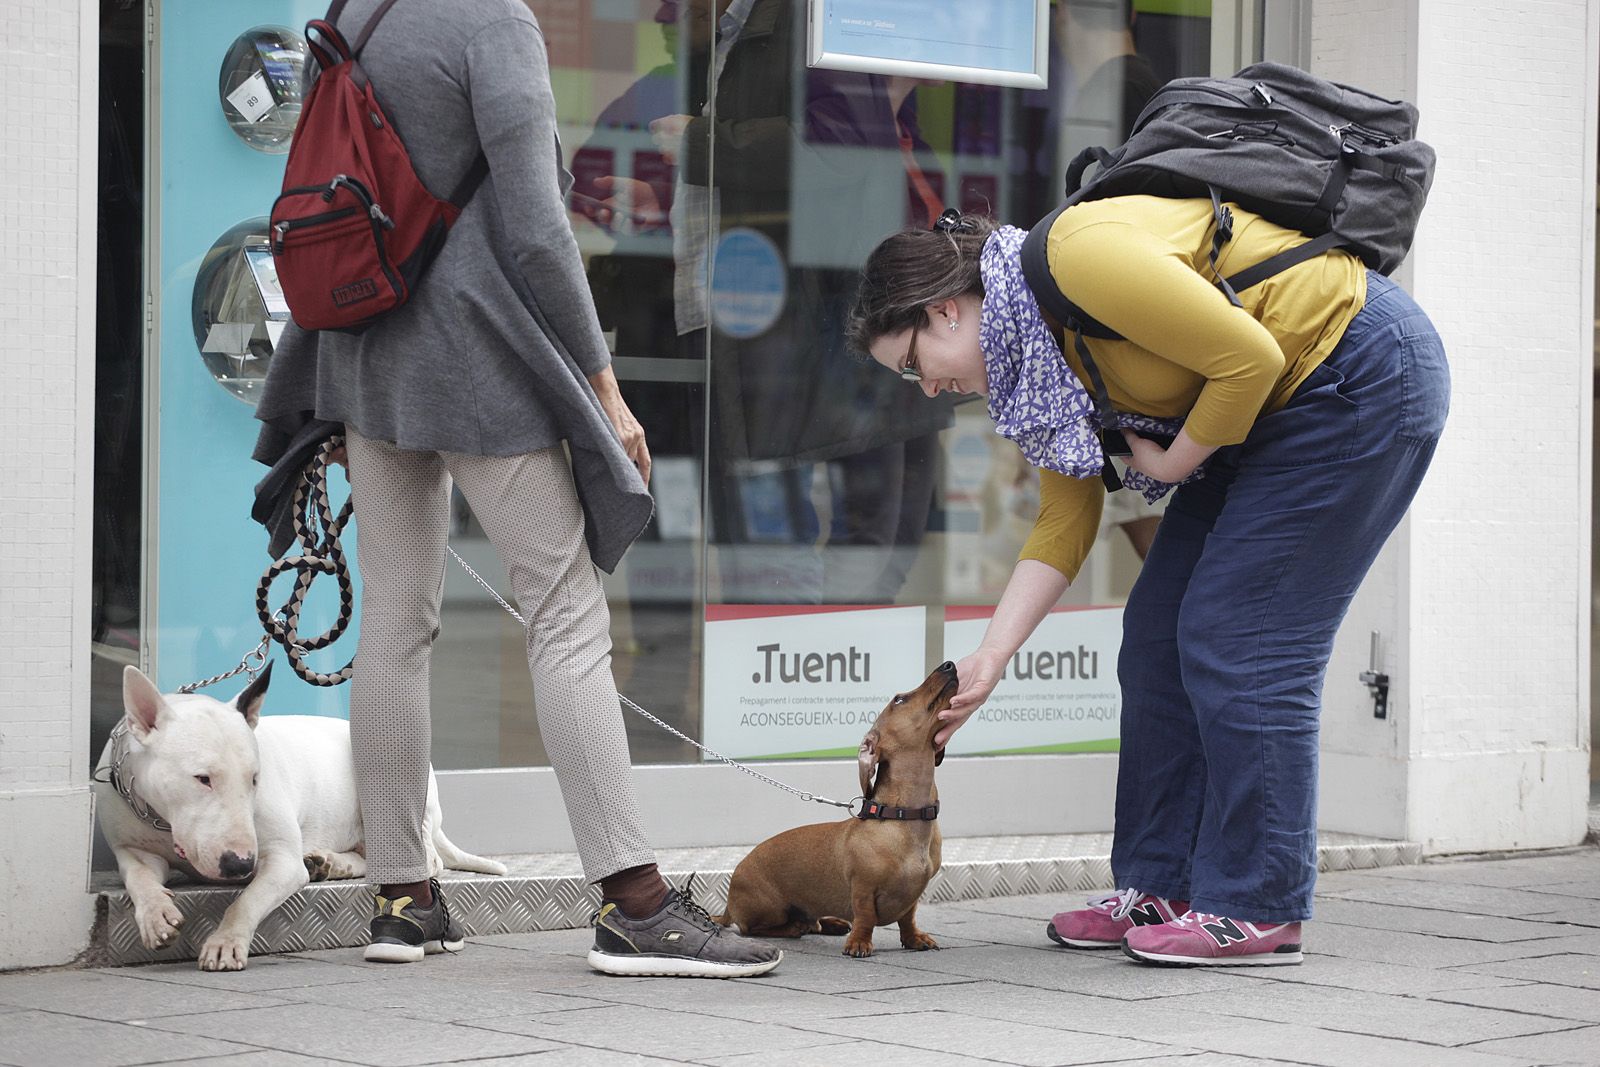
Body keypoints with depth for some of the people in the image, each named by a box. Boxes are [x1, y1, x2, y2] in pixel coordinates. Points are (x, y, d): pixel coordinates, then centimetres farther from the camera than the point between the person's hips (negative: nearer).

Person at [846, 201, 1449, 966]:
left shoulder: (1080, 254, -25)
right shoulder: (1029, 348, 4)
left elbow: (1250, 358, -27)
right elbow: (1064, 523, 7)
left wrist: (1174, 462, -12)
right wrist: (990, 658, 1)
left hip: (1365, 378, -10)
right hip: (1281, 407, 10)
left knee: (1241, 641, -11)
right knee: (1161, 633, 6)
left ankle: (1257, 911, -5)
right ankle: (1162, 889, 12)